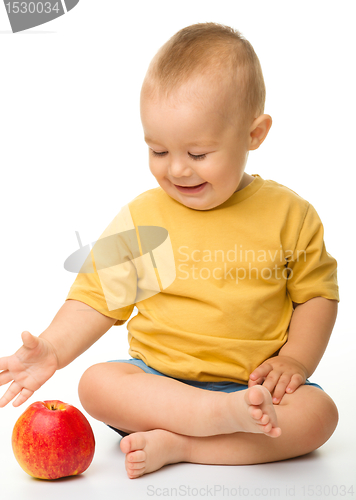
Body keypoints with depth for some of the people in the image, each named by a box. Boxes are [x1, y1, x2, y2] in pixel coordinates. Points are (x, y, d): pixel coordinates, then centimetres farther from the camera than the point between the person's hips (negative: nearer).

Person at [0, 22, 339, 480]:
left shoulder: (288, 213, -1)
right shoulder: (140, 219, 0)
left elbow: (317, 293, 6)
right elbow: (98, 297, 2)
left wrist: (296, 360, -8)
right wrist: (53, 348, -14)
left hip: (255, 385, 0)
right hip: (156, 379, 1)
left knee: (318, 412, -27)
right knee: (96, 384, -26)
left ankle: (175, 445, -26)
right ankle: (228, 413, -33)